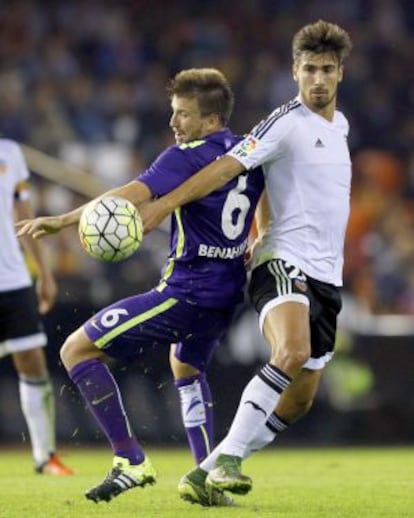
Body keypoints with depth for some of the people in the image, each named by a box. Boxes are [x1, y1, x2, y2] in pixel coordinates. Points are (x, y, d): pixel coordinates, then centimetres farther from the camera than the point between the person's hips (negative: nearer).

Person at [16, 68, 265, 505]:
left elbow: (135, 193, -28)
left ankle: (131, 461, -8)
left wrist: (63, 220, -35)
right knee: (186, 368, 37)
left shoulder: (188, 156, -15)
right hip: (227, 294, 9)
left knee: (77, 350, -4)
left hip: (186, 290, -9)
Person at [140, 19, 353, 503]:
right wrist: (163, 205, -25)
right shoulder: (287, 122, -8)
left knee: (300, 399, 3)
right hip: (284, 261, -8)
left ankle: (212, 470, 12)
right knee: (292, 354, -34)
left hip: (327, 276, 8)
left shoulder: (339, 125, 17)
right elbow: (228, 166, -16)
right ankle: (227, 457, -31)